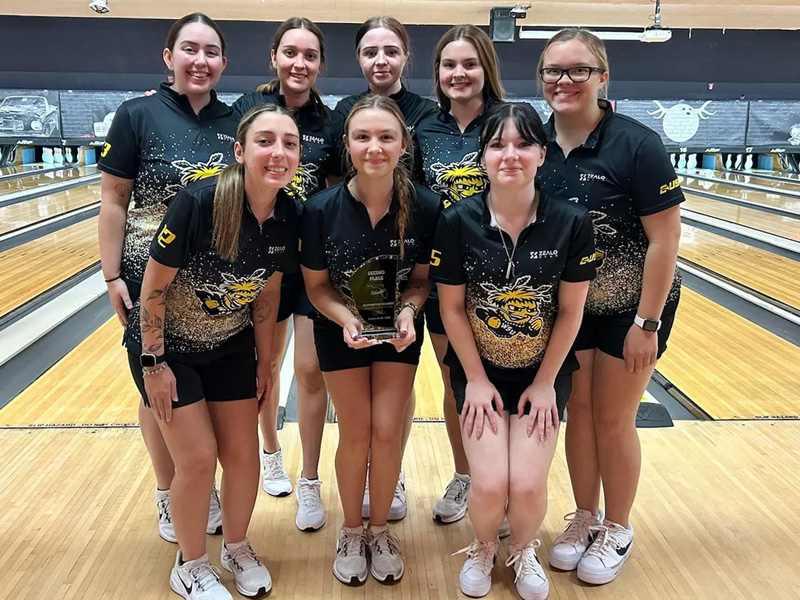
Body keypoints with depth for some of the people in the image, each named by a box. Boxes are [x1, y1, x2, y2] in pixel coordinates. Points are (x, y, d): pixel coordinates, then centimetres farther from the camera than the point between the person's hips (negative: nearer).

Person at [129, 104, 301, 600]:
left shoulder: (289, 217, -14)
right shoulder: (199, 203, -30)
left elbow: (268, 291, 0)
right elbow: (153, 288, -19)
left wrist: (264, 363, 6)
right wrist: (154, 364, -14)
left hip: (231, 346, 4)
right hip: (168, 346, -4)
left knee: (243, 454, 6)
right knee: (198, 459, -2)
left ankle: (237, 548, 35)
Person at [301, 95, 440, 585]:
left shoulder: (426, 207, -21)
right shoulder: (322, 209, -23)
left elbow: (422, 277, -6)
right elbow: (317, 286, -10)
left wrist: (408, 310, -26)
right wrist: (347, 319, -27)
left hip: (399, 328, 1)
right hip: (341, 329, 0)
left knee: (387, 430, -2)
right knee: (356, 433, 4)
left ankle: (379, 530, 25)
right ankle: (351, 532, 29)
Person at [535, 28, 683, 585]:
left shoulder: (636, 143, -19)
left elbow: (665, 237, -18)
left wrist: (646, 322, -18)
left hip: (629, 306, -4)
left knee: (613, 420, 6)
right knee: (578, 412, 14)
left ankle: (617, 530, 29)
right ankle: (585, 517, 35)